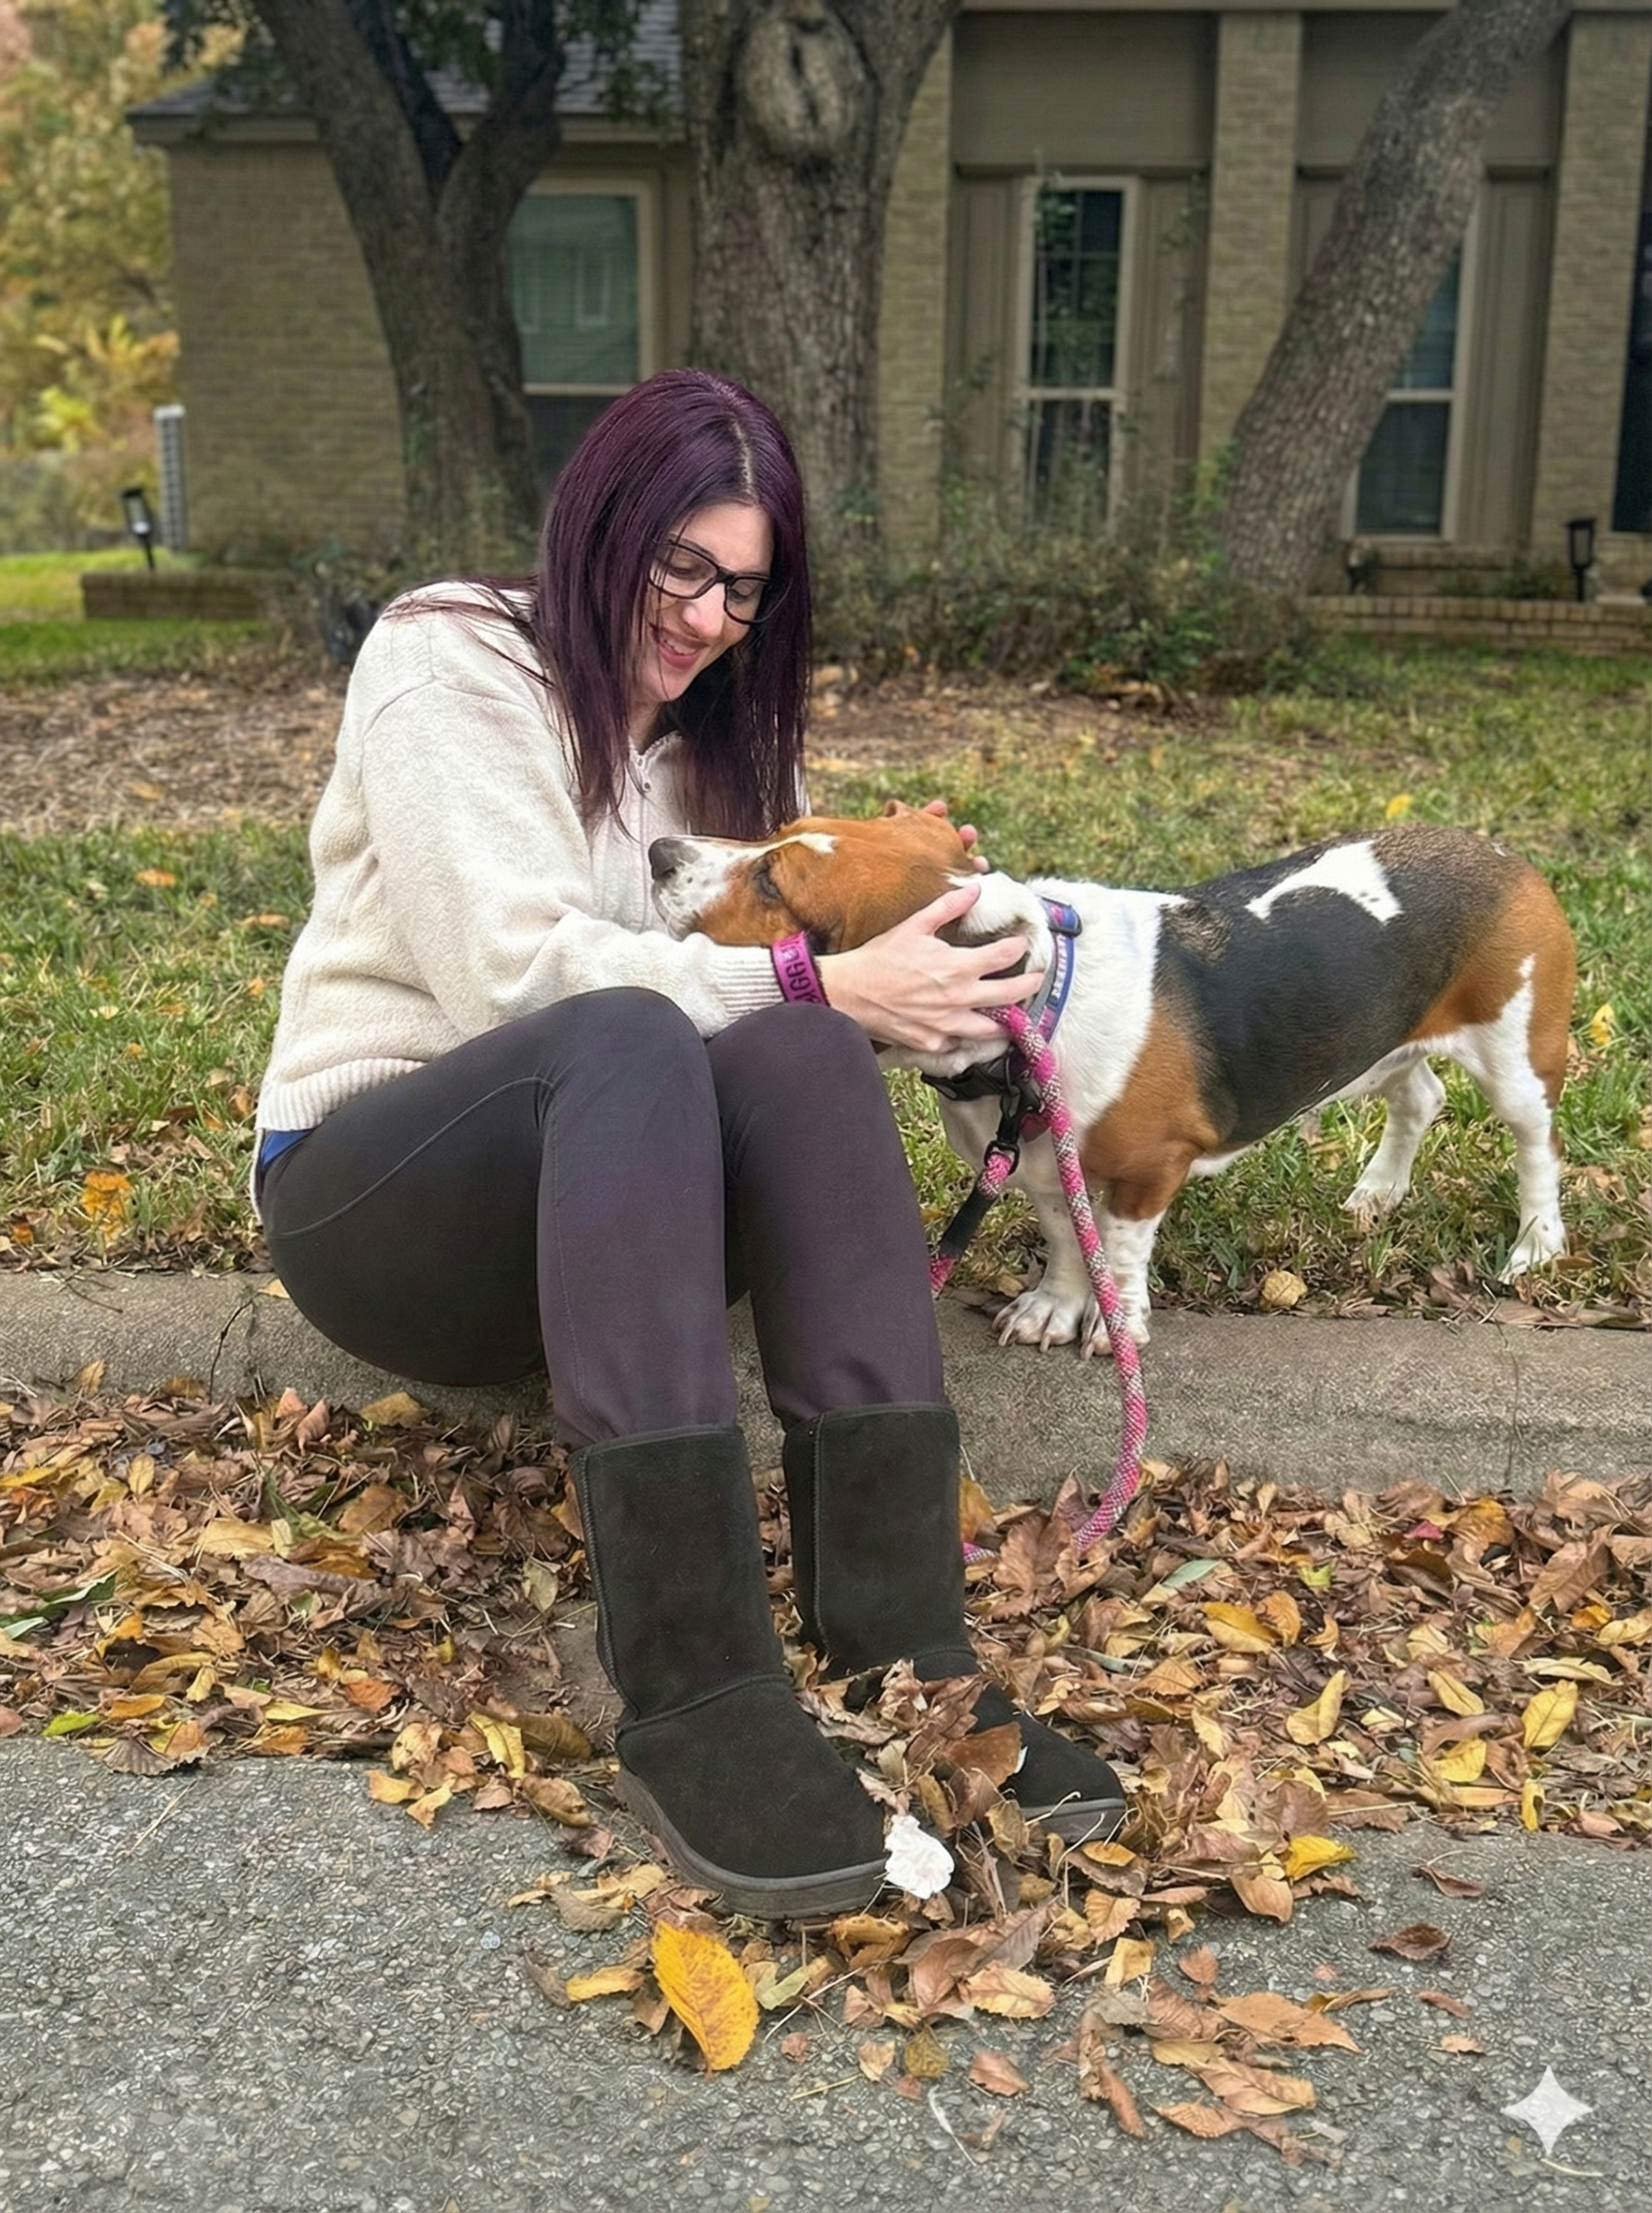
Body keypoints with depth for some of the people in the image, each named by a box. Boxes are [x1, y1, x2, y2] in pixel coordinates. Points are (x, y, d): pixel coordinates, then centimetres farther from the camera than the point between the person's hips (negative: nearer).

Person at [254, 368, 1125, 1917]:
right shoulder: (449, 668, -3)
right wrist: (818, 983, -21)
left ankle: (897, 1638, -37)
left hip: (605, 1192, 5)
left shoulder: (717, 737, 16)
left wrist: (914, 984, -17)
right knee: (627, 1039, -37)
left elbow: (776, 1001, 5)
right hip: (374, 1195, -4)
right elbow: (514, 967, -18)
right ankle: (694, 1696, -45)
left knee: (804, 1056, -28)